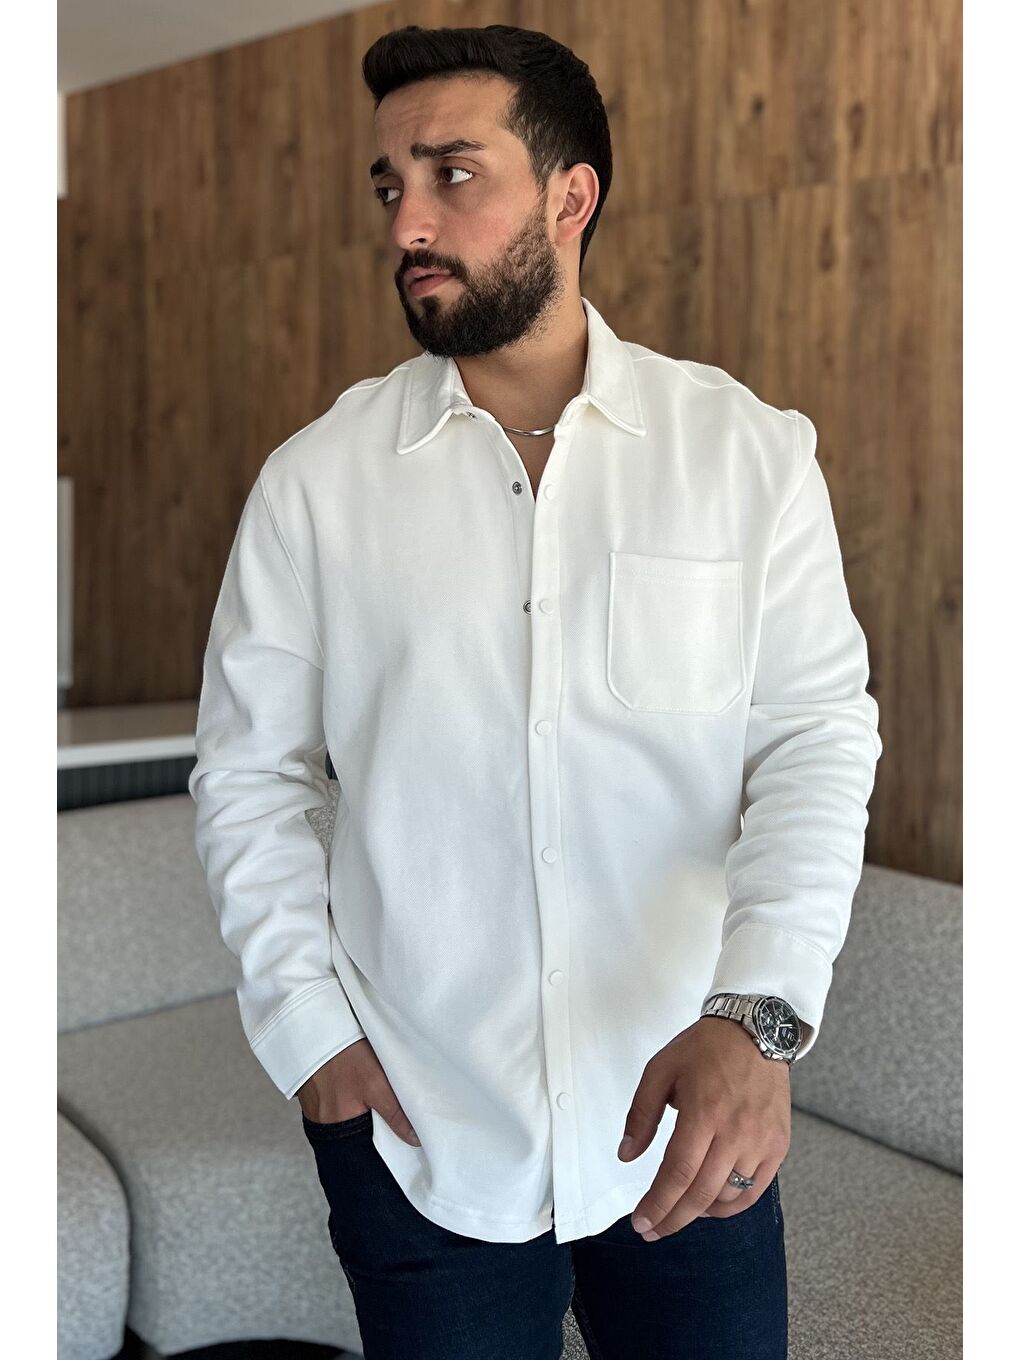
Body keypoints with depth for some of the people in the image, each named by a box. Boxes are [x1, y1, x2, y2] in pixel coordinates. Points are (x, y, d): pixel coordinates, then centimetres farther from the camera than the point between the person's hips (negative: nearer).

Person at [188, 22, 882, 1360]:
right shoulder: (315, 480, -3)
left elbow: (819, 735, -9)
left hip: (693, 1118, 0)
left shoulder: (747, 449, -5)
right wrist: (307, 1032, -4)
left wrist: (757, 1015, -21)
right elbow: (248, 773, 2)